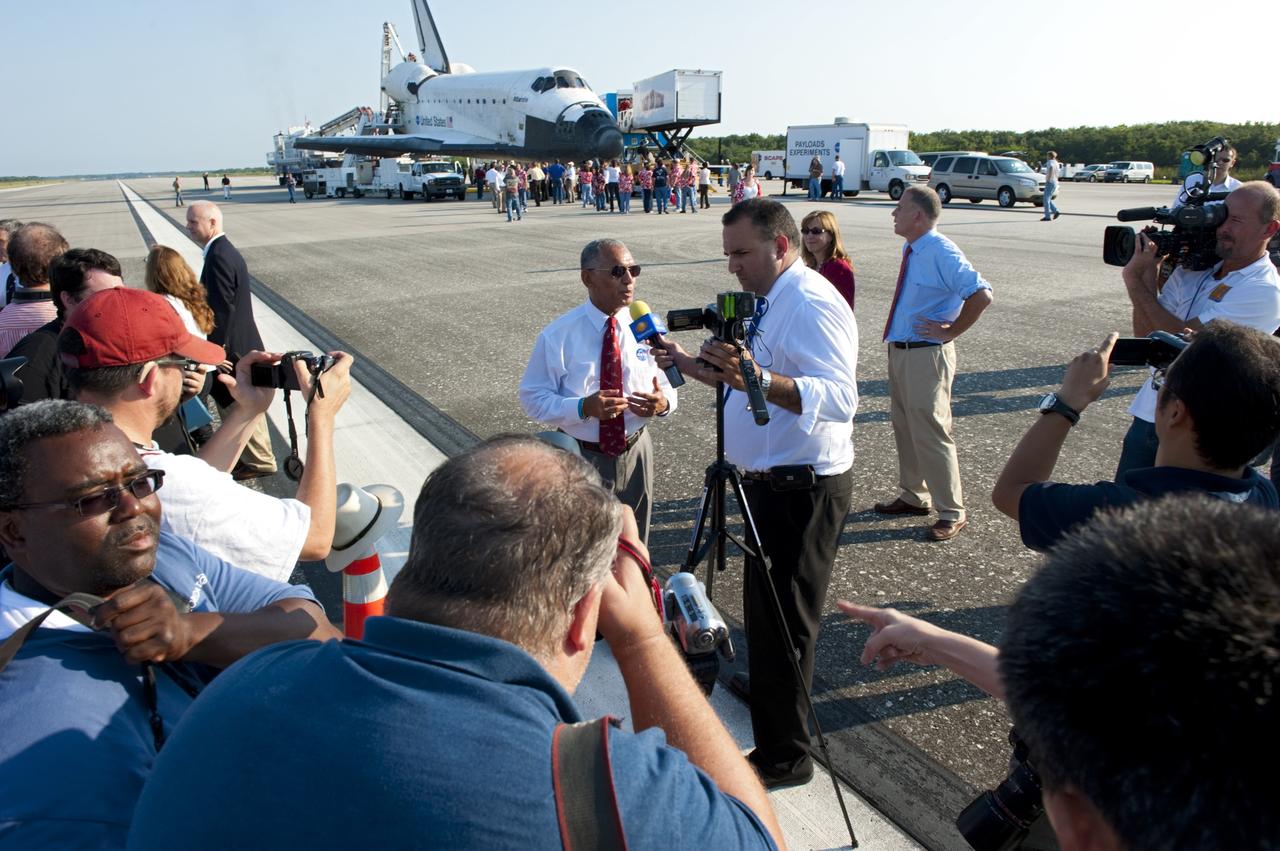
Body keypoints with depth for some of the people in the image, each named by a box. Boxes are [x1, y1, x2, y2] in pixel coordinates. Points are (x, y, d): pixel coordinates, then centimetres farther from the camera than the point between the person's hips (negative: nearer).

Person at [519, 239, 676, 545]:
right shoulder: (558, 335, -13)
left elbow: (667, 386, 3)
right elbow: (533, 398, -12)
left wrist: (663, 402, -21)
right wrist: (583, 407, -28)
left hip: (636, 452, 3)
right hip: (582, 458, -2)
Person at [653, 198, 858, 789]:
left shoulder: (812, 303, -20)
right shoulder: (773, 300, 13)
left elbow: (838, 398, -34)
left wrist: (760, 379, -46)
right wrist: (691, 365, 12)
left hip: (803, 489, -10)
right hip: (773, 481, 10)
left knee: (781, 620, 0)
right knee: (765, 608, 23)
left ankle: (784, 756, 14)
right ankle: (760, 682, 42)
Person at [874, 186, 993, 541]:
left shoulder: (942, 254, -20)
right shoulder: (910, 249, 8)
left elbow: (981, 294, -26)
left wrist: (950, 332, -18)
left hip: (927, 355, -9)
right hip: (899, 350, 9)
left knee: (930, 433, -3)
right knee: (904, 428, 19)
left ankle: (952, 513, 10)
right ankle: (913, 496, 35)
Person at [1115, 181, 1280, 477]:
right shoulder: (1193, 269, 6)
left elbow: (1183, 338, -21)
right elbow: (1145, 336, 1)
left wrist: (1135, 280, -17)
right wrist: (1149, 271, -9)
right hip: (1149, 415, 6)